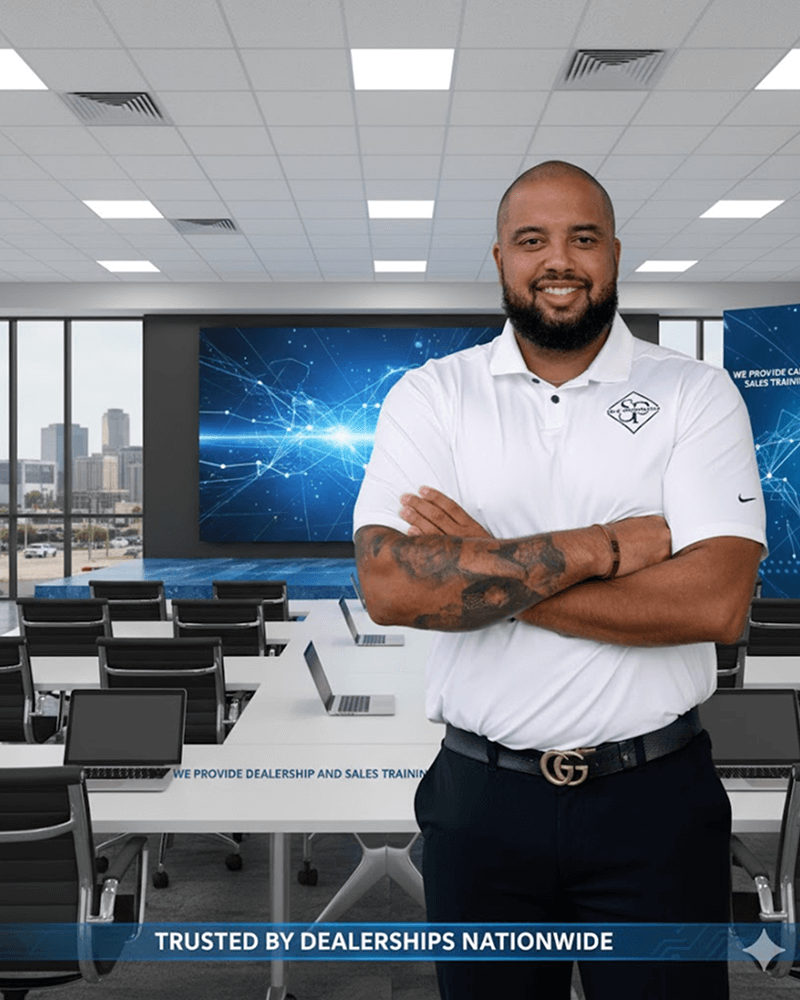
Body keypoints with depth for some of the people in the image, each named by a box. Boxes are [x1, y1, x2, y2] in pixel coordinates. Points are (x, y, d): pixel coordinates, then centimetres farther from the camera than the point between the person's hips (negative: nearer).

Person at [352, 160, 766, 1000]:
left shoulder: (697, 395, -3)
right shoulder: (429, 396, -1)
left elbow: (715, 603, -16)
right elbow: (389, 587, -16)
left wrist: (487, 571, -16)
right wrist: (601, 548, -17)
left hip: (654, 800, 0)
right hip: (482, 797, 1)